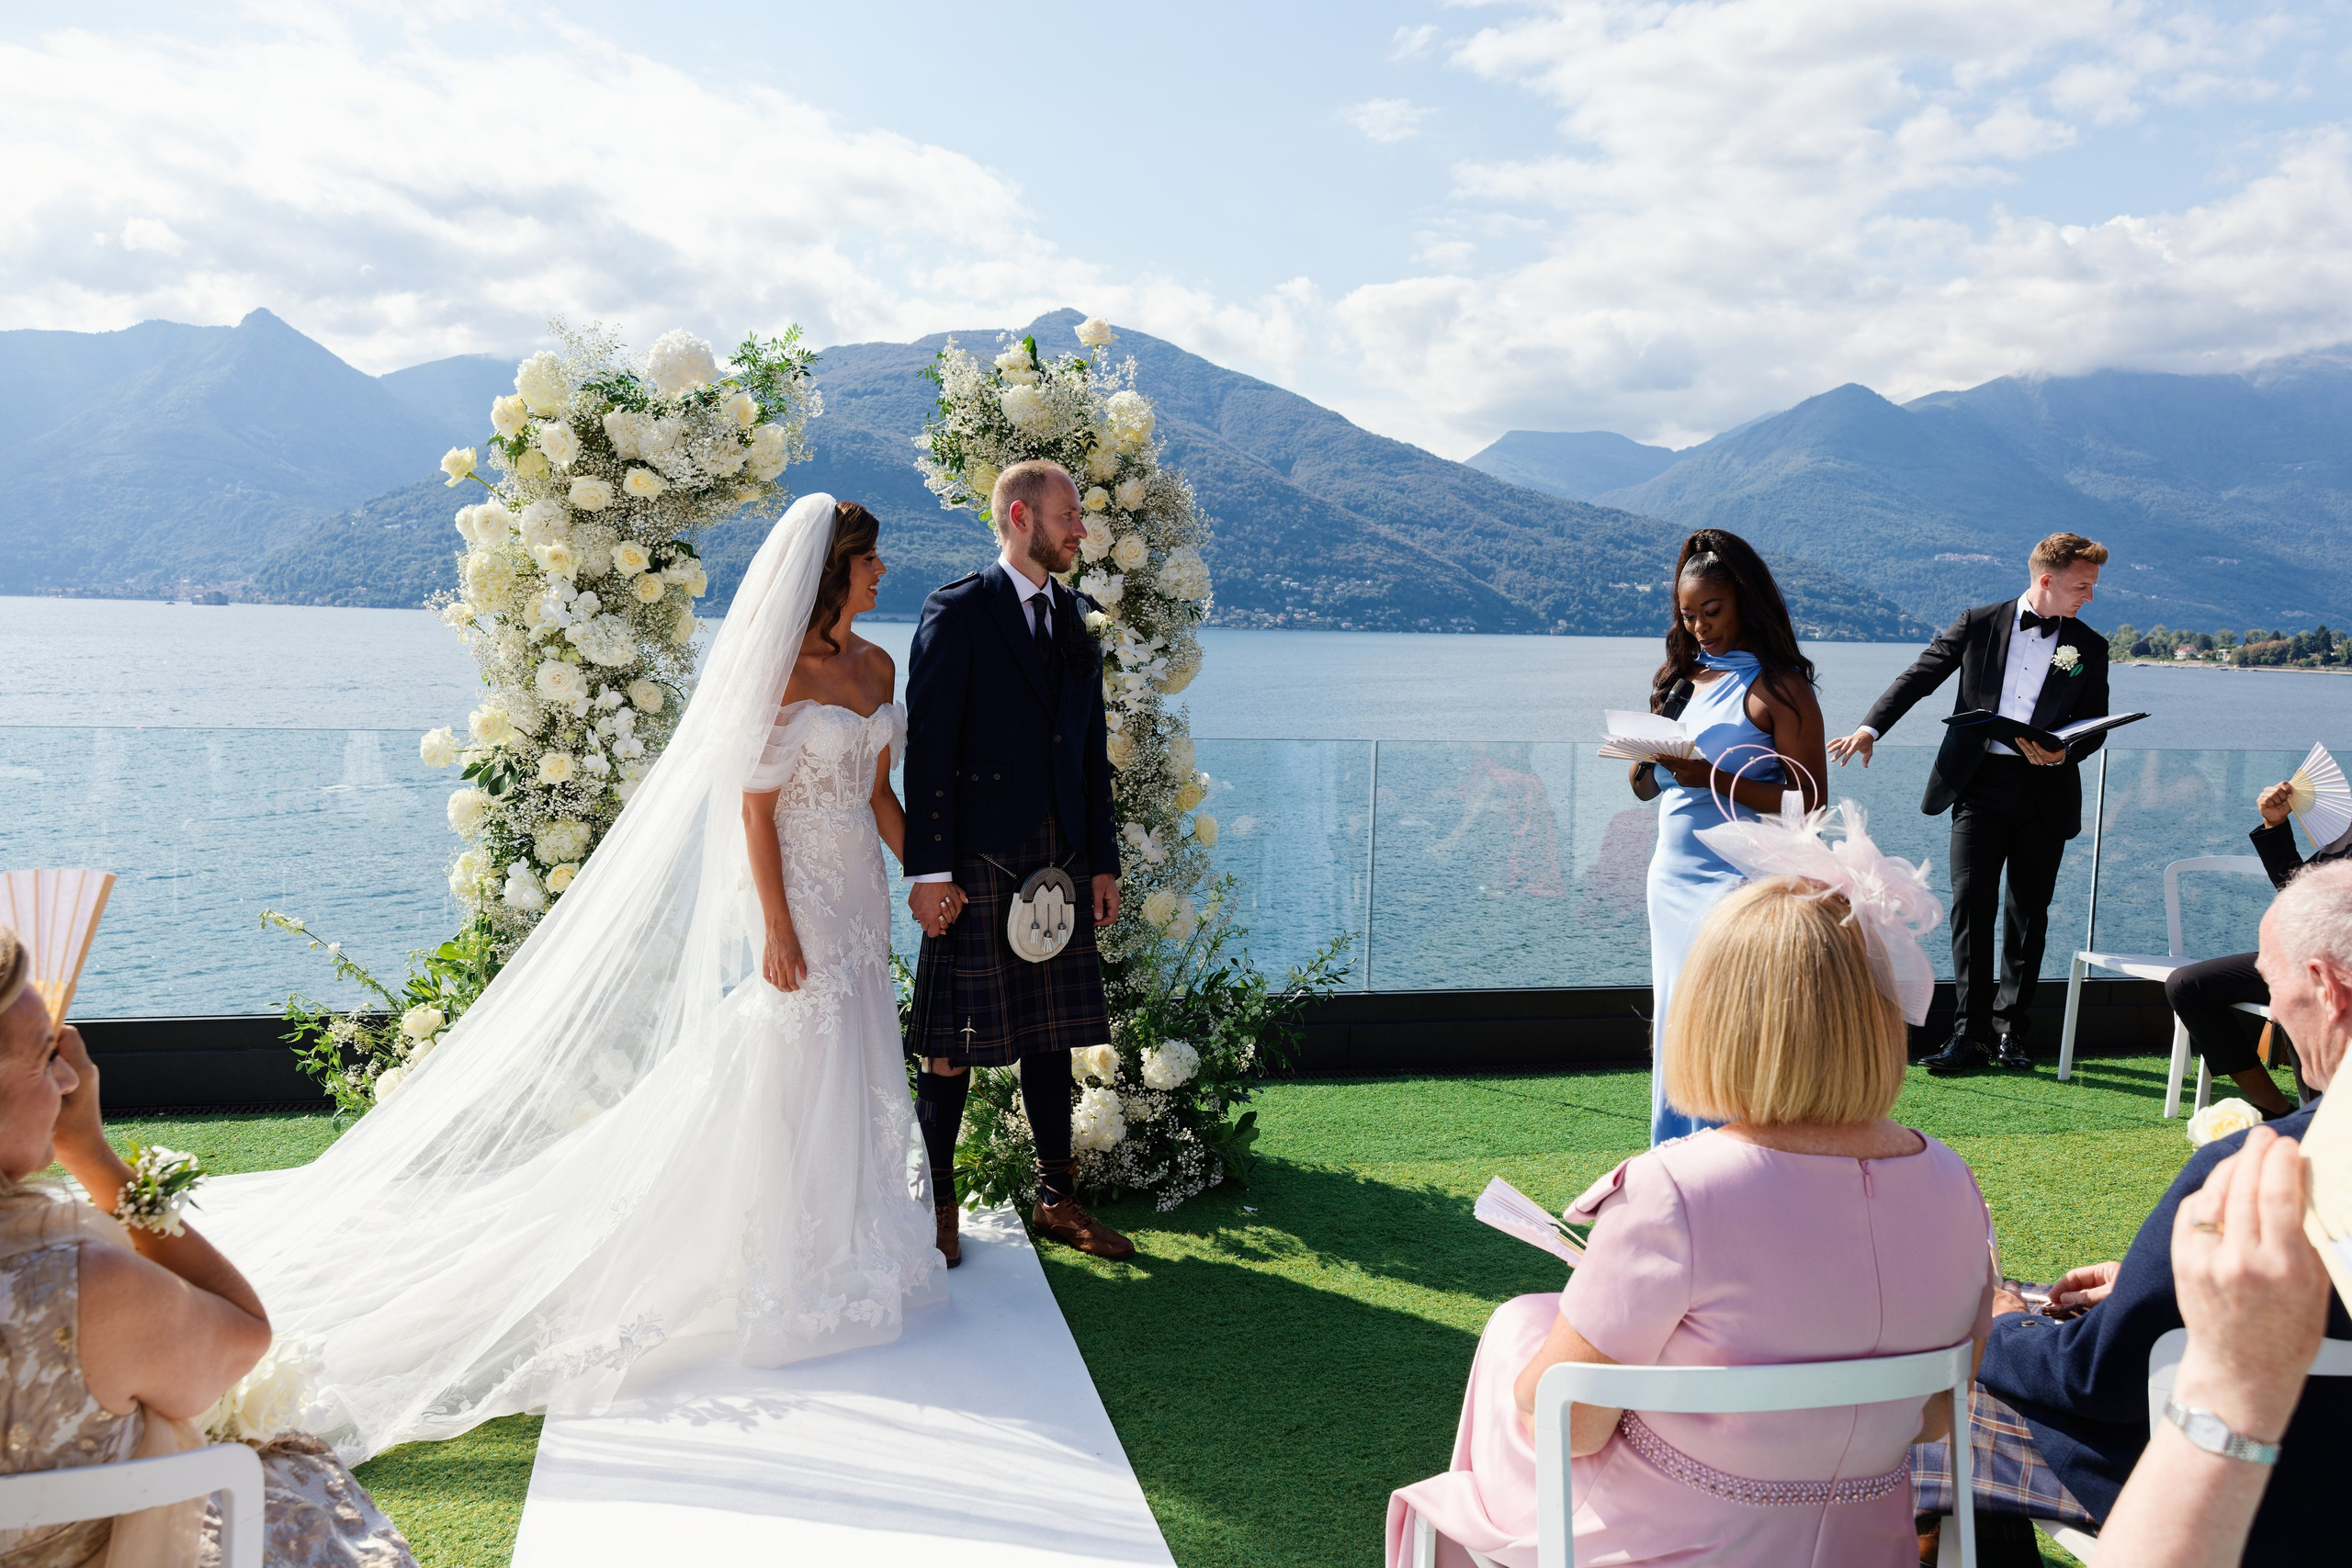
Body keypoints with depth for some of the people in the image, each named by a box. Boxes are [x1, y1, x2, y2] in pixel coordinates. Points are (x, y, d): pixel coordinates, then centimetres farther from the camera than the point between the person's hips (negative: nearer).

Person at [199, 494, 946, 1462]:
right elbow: (755, 808, -15)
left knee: (855, 1062, 14)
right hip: (795, 890, -7)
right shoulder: (775, 671, -13)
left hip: (859, 892, 7)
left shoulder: (875, 665, 8)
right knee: (792, 1066, -1)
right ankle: (788, 1269, 12)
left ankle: (849, 1237, 30)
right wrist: (777, 926, -18)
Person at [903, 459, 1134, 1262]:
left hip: (1061, 859, 6)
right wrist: (930, 869, -14)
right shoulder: (957, 612, -5)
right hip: (977, 858, -6)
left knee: (1052, 1034, 13)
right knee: (953, 1042, 2)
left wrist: (1103, 861, 12)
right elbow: (928, 747, -9)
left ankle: (1056, 1198, 24)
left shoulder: (1076, 618, 14)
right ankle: (936, 1202, 16)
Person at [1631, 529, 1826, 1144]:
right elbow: (1644, 788, 15)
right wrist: (1648, 756, -8)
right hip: (1671, 875, 7)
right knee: (1673, 1023, 10)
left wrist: (1715, 780, -22)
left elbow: (1809, 803, -12)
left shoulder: (1778, 689, -7)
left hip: (1735, 880, -7)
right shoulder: (1683, 676, 12)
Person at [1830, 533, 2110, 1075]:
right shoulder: (1979, 624, 5)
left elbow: (2095, 725, 10)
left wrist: (2064, 752, -13)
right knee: (1971, 903, -7)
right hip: (1979, 785, -2)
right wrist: (1870, 728, -10)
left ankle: (2009, 1029, 17)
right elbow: (1919, 676, 3)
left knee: (2029, 913, 6)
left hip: (2045, 794, 2)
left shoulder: (2089, 648, 9)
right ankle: (1972, 1030, -3)